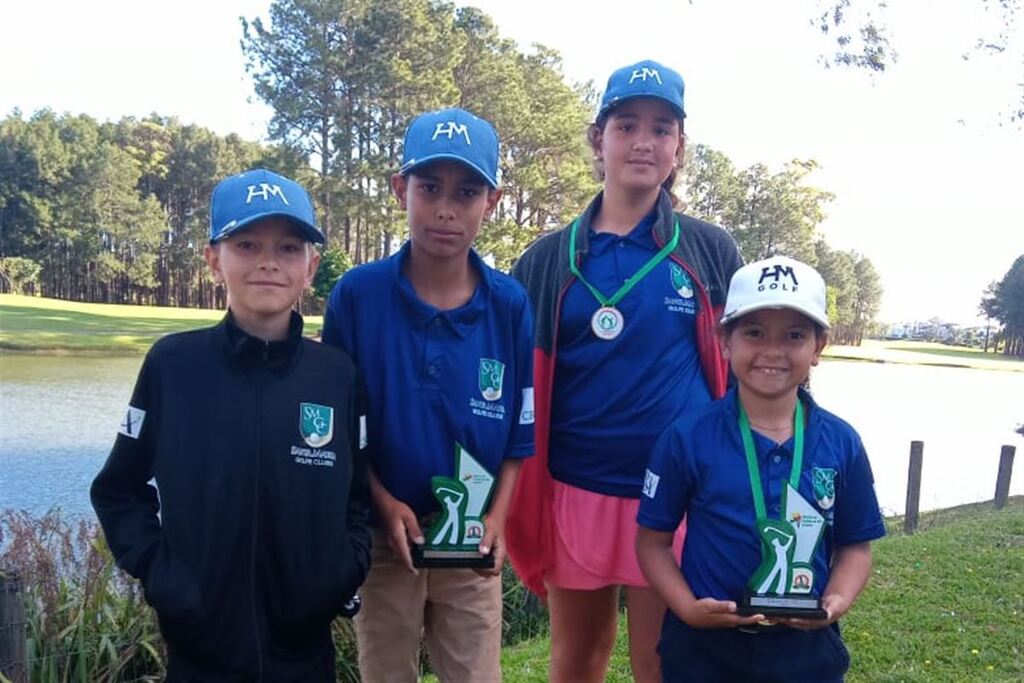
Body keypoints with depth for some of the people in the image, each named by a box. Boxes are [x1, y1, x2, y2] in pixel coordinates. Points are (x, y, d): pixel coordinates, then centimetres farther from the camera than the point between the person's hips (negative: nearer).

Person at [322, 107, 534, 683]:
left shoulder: (510, 305, -7)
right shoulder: (357, 295, -10)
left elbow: (521, 432, 0)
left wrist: (497, 518, -11)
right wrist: (385, 504, -14)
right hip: (384, 536, 0)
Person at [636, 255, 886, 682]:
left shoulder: (841, 443, -3)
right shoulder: (688, 437, -10)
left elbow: (855, 544, 6)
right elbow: (653, 539, -5)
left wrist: (837, 601, -11)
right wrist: (687, 607, -17)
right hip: (703, 646, -1)